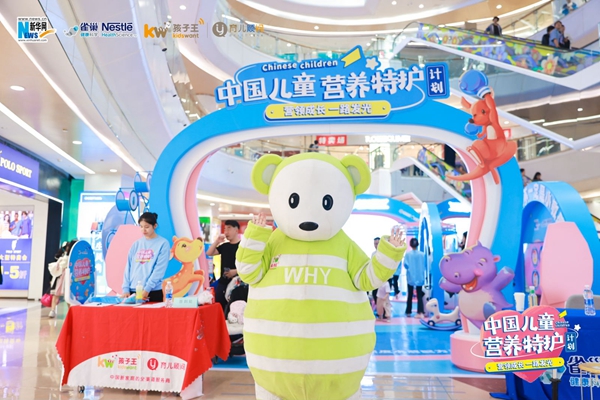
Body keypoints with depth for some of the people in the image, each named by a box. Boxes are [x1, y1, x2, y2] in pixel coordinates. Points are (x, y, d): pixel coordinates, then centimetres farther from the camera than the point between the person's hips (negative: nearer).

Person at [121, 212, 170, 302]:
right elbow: (128, 267, 8)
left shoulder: (163, 243, -3)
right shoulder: (136, 244, 11)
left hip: (153, 292, -4)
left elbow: (159, 270, -11)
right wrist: (126, 288, -2)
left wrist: (147, 289, -17)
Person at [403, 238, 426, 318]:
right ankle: (421, 312, -9)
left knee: (410, 295, 12)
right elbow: (424, 266, 1)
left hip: (410, 277, 0)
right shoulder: (422, 254, -3)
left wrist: (409, 269, 6)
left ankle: (409, 312, 18)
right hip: (420, 278, 1)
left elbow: (405, 264, -14)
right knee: (419, 295, 2)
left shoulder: (408, 254, -8)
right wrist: (423, 277, 12)